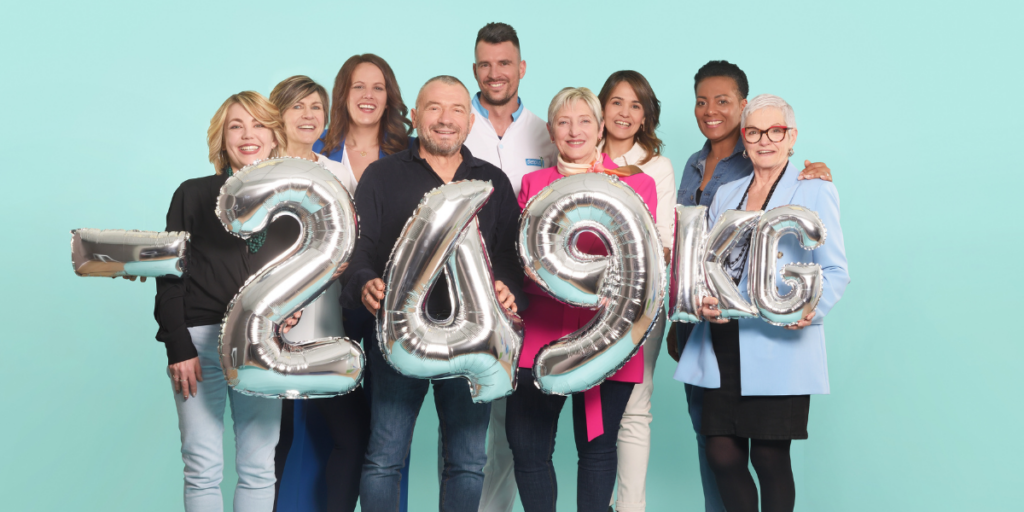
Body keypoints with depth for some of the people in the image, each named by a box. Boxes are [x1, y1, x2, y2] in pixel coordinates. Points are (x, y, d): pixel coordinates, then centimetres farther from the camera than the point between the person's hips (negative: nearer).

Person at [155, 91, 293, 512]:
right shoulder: (194, 194, 6)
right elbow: (170, 276, 3)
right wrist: (178, 347, -6)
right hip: (201, 339, -1)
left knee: (259, 469, 3)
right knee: (203, 470, -2)